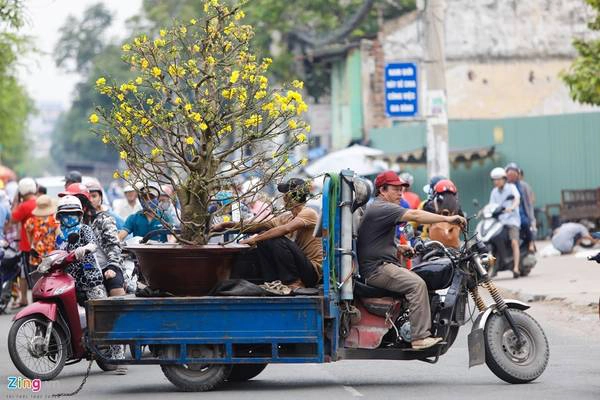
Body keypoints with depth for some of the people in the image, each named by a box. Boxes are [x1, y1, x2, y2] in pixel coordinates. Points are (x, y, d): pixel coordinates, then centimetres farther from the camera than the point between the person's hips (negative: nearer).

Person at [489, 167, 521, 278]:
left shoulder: (511, 187, 2)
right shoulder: (494, 192, 17)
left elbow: (517, 199, -15)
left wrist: (512, 207, -34)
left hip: (512, 220, -5)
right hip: (499, 220, 5)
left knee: (514, 242, -22)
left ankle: (516, 268, -27)